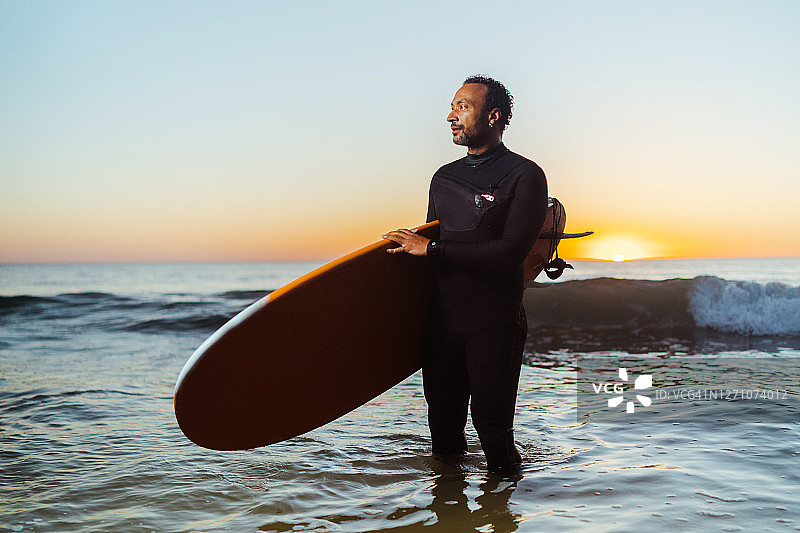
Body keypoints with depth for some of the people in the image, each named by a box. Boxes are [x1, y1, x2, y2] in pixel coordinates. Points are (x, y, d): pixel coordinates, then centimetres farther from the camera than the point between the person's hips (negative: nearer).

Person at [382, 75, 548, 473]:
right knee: (444, 427, 11)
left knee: (493, 430, -4)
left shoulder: (524, 175, -6)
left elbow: (510, 252, -17)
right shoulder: (444, 178, 15)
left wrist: (430, 248, -17)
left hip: (494, 324, -5)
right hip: (442, 321, 6)